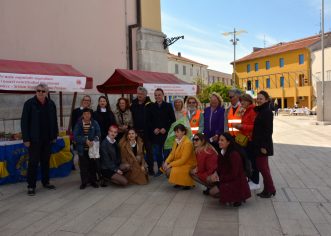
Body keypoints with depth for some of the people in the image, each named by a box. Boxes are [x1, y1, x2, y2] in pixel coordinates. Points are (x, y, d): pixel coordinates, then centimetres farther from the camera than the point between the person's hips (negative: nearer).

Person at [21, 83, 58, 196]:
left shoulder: (51, 104, 4)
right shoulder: (29, 103, -7)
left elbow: (54, 121, 10)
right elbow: (24, 122, -8)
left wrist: (54, 136, 7)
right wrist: (26, 139, -11)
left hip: (47, 139, 4)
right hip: (34, 139, -4)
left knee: (46, 161, 13)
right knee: (33, 162, 1)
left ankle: (46, 182, 26)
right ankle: (31, 186, 12)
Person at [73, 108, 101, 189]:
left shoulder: (95, 123, 0)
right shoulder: (78, 124, -2)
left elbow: (98, 134, -5)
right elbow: (75, 136, -9)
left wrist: (93, 141, -22)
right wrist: (85, 140, -19)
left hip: (93, 148, 1)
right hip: (82, 149, -1)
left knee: (93, 165, 6)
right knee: (83, 166, 3)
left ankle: (93, 180, 22)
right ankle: (84, 182, 17)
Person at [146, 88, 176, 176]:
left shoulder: (168, 106, 3)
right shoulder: (151, 106, 7)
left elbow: (173, 120, 0)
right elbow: (148, 120, 6)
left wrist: (165, 128, -10)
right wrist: (154, 129, -8)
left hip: (166, 133, -2)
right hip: (155, 134, 2)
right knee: (157, 153, 5)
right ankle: (160, 169, 18)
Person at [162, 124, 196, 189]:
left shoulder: (187, 143, -24)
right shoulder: (177, 141, 1)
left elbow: (183, 160, -27)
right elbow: (172, 154, 4)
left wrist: (170, 164, -24)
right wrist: (166, 162, -12)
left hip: (188, 165, -8)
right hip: (179, 162, 8)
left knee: (173, 171, -26)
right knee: (164, 167, -3)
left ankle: (188, 183, -1)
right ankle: (180, 182, 11)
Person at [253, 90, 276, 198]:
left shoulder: (267, 112, -14)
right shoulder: (260, 111, 13)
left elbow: (268, 130, -19)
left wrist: (264, 146, -20)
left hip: (263, 144, -10)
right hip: (258, 144, 10)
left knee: (262, 166, -3)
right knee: (262, 166, 14)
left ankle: (270, 190, 11)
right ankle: (268, 189, 24)